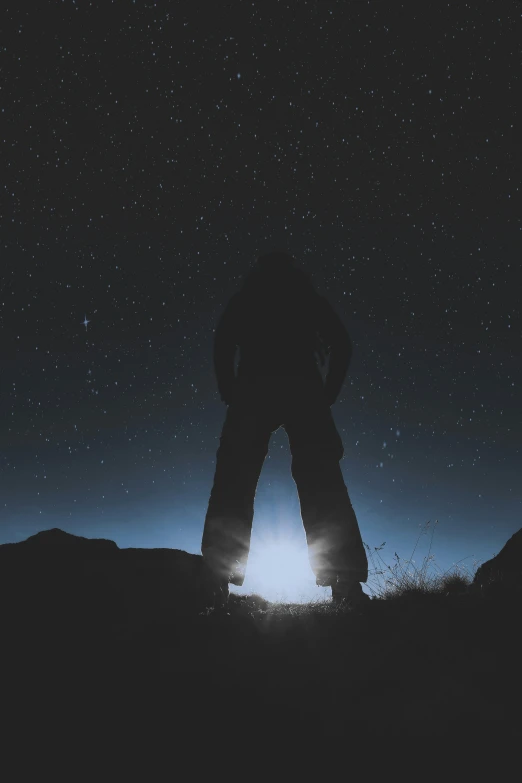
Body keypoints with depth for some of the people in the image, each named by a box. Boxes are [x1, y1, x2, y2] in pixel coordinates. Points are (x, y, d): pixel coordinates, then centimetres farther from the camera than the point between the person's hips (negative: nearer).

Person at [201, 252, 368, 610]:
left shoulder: (245, 299, 22)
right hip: (302, 388, 0)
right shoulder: (308, 298, 23)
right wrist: (326, 398, 12)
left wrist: (231, 396, 9)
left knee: (233, 483, -1)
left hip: (254, 389, 0)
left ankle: (216, 585, -9)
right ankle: (347, 585, -12)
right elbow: (342, 344, 11)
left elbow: (223, 341, 6)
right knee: (322, 483, -3)